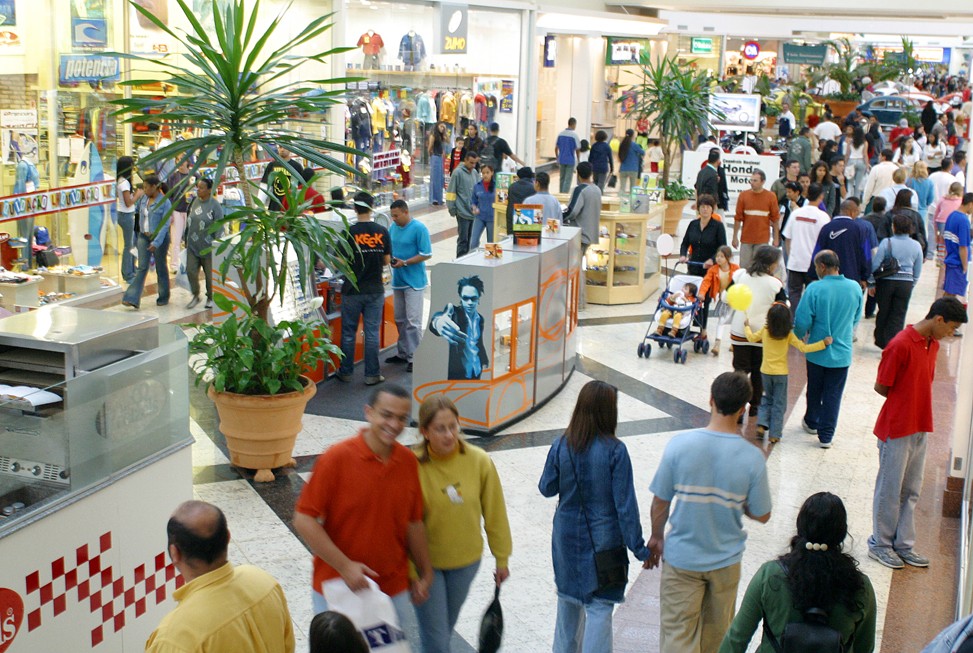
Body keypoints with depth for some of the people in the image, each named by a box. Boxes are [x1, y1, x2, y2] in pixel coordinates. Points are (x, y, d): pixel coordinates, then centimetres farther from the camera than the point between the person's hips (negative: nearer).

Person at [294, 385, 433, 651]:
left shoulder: (408, 461, -1)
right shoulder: (337, 458, -16)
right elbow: (303, 520, -15)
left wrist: (425, 573, 15)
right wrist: (345, 566, -21)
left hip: (393, 589, 4)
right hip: (337, 589, -4)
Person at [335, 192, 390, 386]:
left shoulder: (349, 233, -12)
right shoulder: (382, 232, -3)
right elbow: (387, 260, 3)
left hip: (352, 291, -2)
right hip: (375, 290, 2)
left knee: (348, 332, 10)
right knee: (372, 332, 7)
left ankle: (345, 372, 20)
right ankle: (372, 374, 10)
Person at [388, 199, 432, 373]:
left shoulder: (419, 229, -13)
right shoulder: (393, 227, 7)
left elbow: (427, 255, -15)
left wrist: (404, 263, -19)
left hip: (414, 282, -7)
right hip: (398, 280, 7)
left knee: (413, 321, -5)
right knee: (400, 320, 15)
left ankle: (414, 357, -1)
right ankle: (402, 353, 26)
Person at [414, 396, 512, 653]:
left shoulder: (479, 461, -15)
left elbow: (495, 514, -4)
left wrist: (502, 559, 4)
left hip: (466, 560, 3)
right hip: (426, 563, -3)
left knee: (446, 627, 24)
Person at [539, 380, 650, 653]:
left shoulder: (561, 446, -8)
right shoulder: (614, 450, -17)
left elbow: (547, 488, 4)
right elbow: (625, 504, -15)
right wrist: (639, 547, -7)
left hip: (567, 538, 4)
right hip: (603, 541, -4)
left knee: (568, 601, 22)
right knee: (600, 608, 2)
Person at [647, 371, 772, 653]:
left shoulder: (679, 444, -18)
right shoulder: (752, 458, -17)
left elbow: (660, 501, -9)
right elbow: (762, 515, -7)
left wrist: (656, 537, 8)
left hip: (681, 558, -1)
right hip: (725, 560, 1)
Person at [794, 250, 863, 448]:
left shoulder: (815, 289, -20)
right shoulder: (855, 288, -7)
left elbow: (802, 321, -17)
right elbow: (856, 319, 7)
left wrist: (798, 337, 4)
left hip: (818, 352, -2)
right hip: (842, 352, 2)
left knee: (814, 390, 20)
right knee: (833, 394, 10)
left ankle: (812, 422, 39)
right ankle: (826, 435, 13)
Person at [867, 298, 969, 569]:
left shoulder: (933, 344, 7)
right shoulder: (900, 345, -19)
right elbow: (881, 387, -14)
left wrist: (916, 403, 2)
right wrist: (905, 402, -4)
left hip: (920, 429, 8)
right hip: (896, 429, -8)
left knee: (911, 491, 14)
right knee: (890, 490, 5)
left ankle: (903, 545, 25)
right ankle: (880, 544, 19)